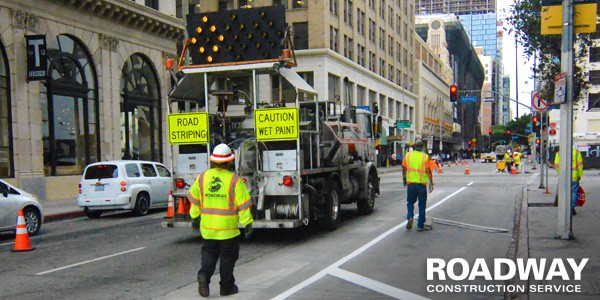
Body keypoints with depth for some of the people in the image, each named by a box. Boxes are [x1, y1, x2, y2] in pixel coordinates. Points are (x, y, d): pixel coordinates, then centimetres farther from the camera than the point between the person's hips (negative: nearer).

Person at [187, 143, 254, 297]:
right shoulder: (234, 180, -11)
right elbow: (243, 204, -10)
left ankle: (204, 275, -7)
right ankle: (227, 287, 17)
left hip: (207, 227, 3)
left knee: (209, 254, 17)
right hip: (228, 227, -3)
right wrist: (247, 222, -3)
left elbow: (195, 201, 10)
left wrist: (195, 217, 24)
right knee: (227, 257, 10)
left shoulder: (202, 177, 0)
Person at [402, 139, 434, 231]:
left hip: (411, 183, 2)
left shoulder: (408, 155, 2)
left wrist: (404, 179, 21)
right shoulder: (425, 157, -4)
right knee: (422, 205, 8)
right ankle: (420, 225, 10)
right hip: (421, 184, -2)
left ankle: (410, 217, -8)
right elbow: (428, 171, -8)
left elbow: (404, 169, 6)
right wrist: (431, 183, -1)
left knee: (410, 202, 17)